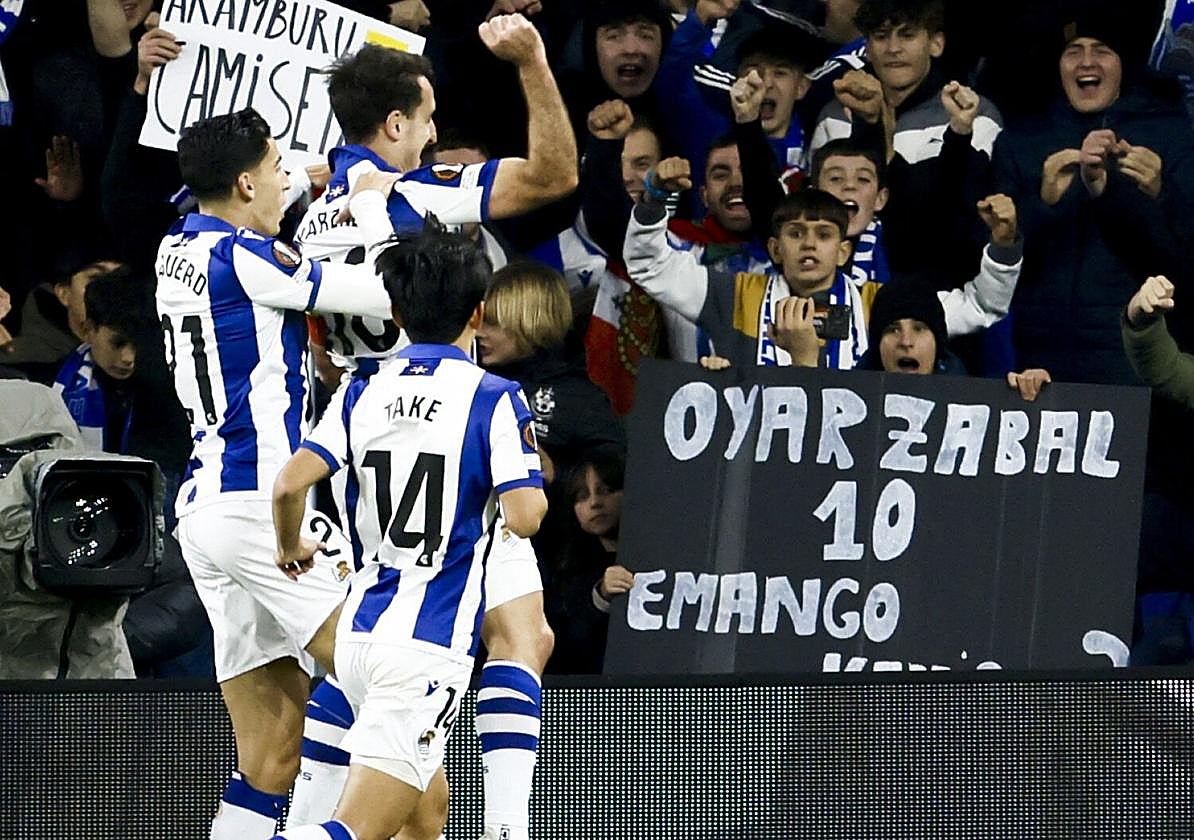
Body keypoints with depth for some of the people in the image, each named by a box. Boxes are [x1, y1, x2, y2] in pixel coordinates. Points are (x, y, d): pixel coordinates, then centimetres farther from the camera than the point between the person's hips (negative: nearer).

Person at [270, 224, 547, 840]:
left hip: (359, 633, 6)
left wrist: (291, 549, 19)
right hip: (428, 647, -6)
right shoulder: (492, 399, -6)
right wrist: (534, 484, 11)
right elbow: (524, 515, -14)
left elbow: (289, 485, -2)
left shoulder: (364, 392, 7)